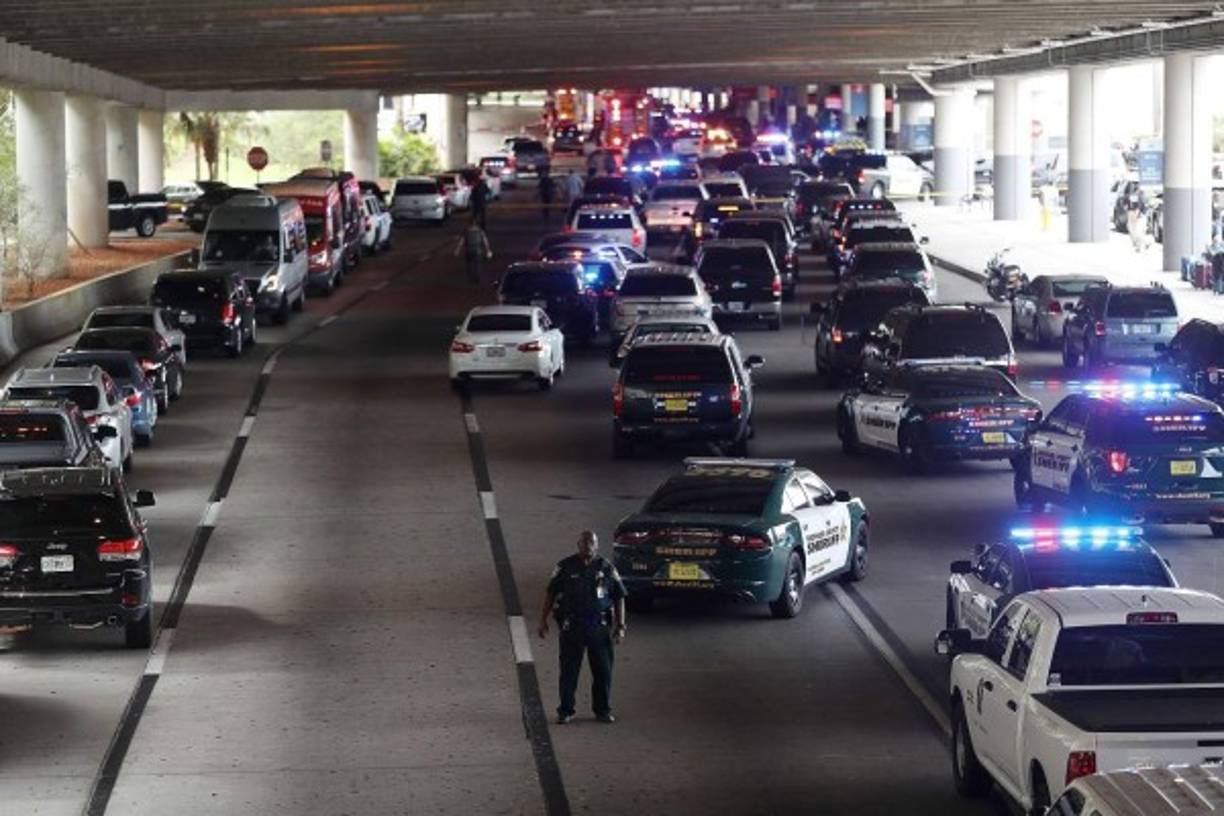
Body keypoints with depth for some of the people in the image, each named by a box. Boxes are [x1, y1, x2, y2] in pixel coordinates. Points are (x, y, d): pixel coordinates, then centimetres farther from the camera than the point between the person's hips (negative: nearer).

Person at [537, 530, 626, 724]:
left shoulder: (606, 568, 4)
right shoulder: (565, 567, 2)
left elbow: (619, 597, 7)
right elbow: (550, 593, 7)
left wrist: (620, 626, 1)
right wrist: (543, 620, 3)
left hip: (599, 626, 1)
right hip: (571, 626, -1)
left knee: (603, 670, 4)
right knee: (569, 670, 1)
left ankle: (603, 710, 16)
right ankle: (565, 711, 9)